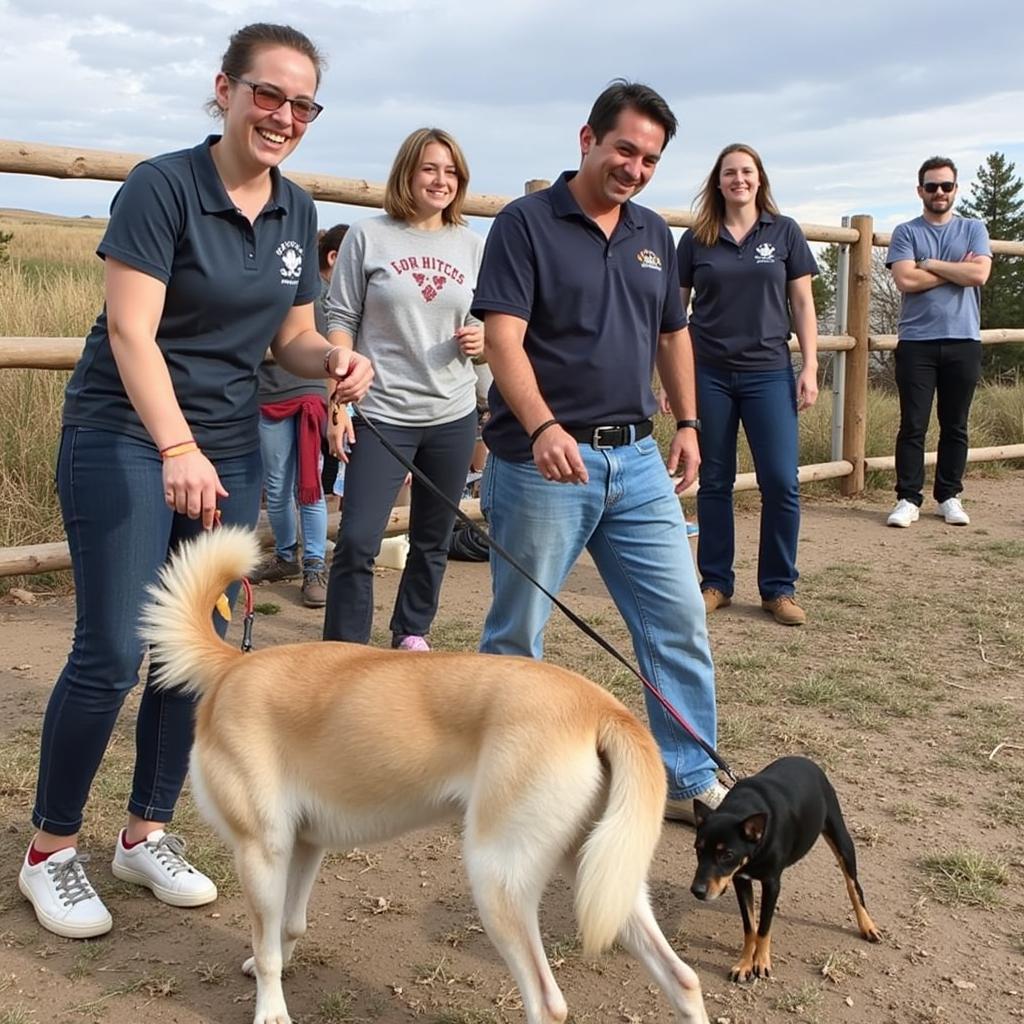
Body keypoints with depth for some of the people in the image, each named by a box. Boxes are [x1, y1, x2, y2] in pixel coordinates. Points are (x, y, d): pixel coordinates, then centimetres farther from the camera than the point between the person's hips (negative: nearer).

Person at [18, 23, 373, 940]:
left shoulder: (296, 211, 5)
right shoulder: (163, 185, -13)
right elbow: (131, 332, -21)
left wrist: (333, 361, -11)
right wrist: (177, 449, -33)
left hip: (231, 449, 6)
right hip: (124, 440, -6)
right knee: (113, 654, -6)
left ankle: (148, 833, 25)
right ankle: (51, 848, 13)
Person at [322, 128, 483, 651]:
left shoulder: (472, 245, 7)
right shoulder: (368, 237, -2)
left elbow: (488, 324, 16)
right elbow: (341, 321, -2)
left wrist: (480, 341, -8)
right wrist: (338, 404, -9)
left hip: (453, 416, 4)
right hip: (382, 414, -3)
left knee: (432, 540, 14)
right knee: (357, 541, -8)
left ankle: (412, 634, 32)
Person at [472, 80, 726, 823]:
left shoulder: (654, 234, 14)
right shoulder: (526, 223, -6)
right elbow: (503, 337, -16)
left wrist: (688, 422, 15)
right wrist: (543, 428, -30)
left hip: (636, 459, 6)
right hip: (542, 461, -6)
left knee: (680, 618, 5)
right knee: (517, 631, 6)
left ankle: (689, 781, 18)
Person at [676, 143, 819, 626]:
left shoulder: (784, 232, 5)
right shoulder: (695, 239, 6)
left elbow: (802, 304, 6)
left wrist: (810, 368, -1)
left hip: (768, 373, 0)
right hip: (709, 374, 1)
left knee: (781, 482, -5)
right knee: (714, 481, 6)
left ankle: (779, 588, 8)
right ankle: (716, 582, 18)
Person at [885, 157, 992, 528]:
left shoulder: (973, 229, 10)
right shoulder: (906, 232, 6)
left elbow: (979, 274, -7)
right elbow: (905, 280, -10)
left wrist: (929, 264, -6)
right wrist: (957, 269, -3)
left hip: (963, 342, 2)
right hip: (916, 343, -1)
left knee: (955, 427, 7)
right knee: (912, 426, -2)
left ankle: (949, 497, 16)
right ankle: (908, 499, 3)